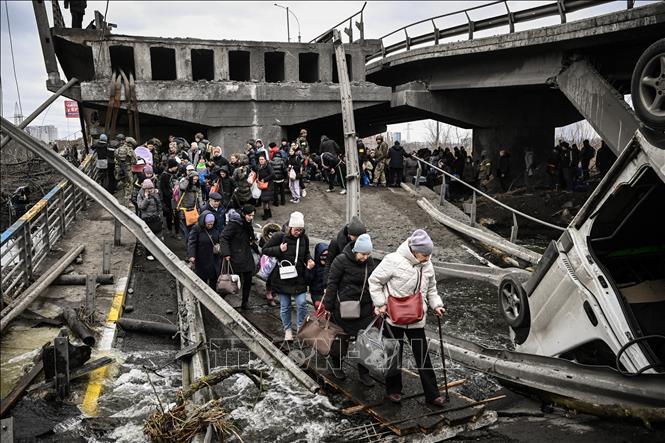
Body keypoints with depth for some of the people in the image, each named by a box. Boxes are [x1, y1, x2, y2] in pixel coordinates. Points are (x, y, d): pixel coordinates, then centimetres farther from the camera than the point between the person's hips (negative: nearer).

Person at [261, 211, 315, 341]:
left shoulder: (304, 238, -1)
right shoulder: (280, 237, -12)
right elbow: (265, 249, -5)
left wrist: (309, 260, -4)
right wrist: (279, 249, -20)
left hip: (299, 278, 2)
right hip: (283, 277, -2)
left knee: (302, 303, -4)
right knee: (285, 306, 9)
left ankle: (301, 327, 19)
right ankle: (287, 329, 30)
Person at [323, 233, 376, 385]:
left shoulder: (369, 262, 2)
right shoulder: (342, 260, -15)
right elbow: (332, 284, -10)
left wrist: (375, 304, 14)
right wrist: (328, 306, -8)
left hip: (364, 309, 5)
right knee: (342, 338, 10)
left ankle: (364, 374, 19)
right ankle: (334, 360, 39)